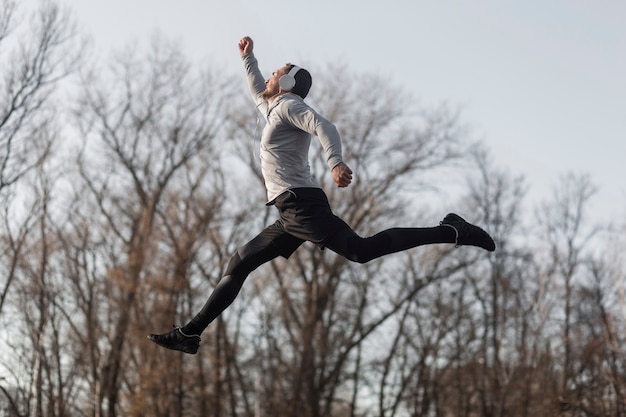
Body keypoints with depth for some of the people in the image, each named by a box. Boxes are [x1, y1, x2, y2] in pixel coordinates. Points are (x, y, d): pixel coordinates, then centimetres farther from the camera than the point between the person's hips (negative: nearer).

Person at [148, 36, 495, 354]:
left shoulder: (289, 105, -1)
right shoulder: (275, 110, 27)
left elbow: (325, 127, -20)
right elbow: (258, 93, 52)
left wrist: (335, 161, -38)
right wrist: (247, 59, 53)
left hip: (300, 203, -10)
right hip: (291, 212, 10)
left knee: (361, 250, -23)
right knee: (238, 266, 8)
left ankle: (448, 232, -22)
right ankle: (190, 333, 8)